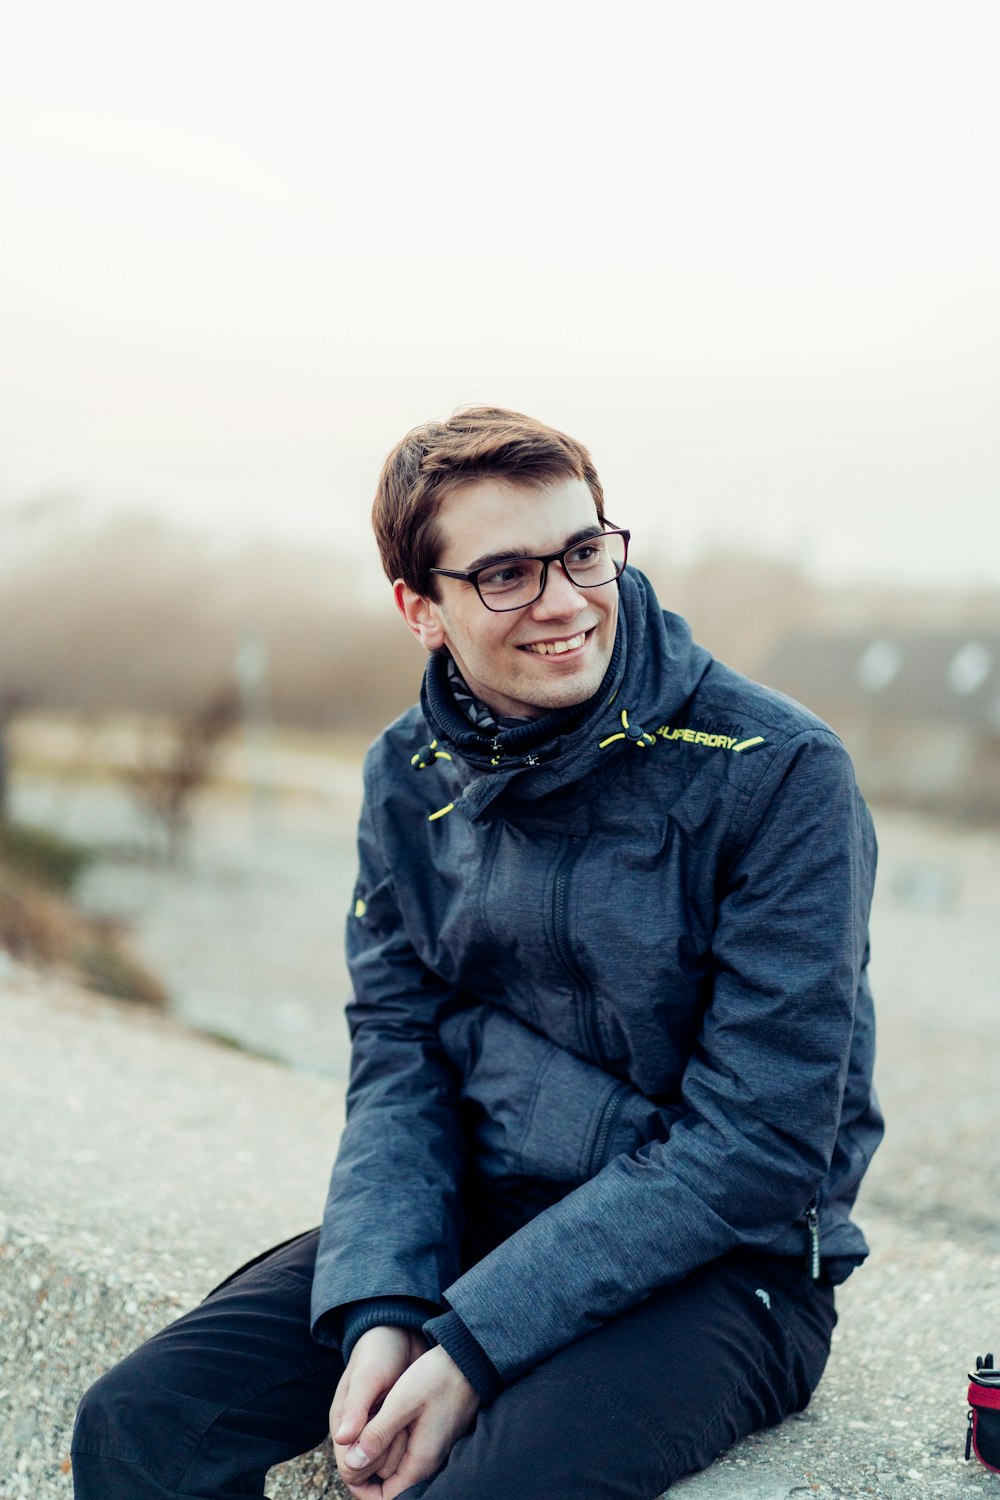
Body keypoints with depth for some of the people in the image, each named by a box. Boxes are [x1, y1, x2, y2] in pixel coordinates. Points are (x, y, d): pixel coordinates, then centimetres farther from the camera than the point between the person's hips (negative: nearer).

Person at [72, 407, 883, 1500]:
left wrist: (472, 1344, -21)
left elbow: (758, 1144, -17)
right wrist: (380, 1312, -16)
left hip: (720, 1263, -4)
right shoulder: (409, 775, 3)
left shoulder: (778, 772, -15)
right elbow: (399, 1059, 2)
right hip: (473, 1216, 5)